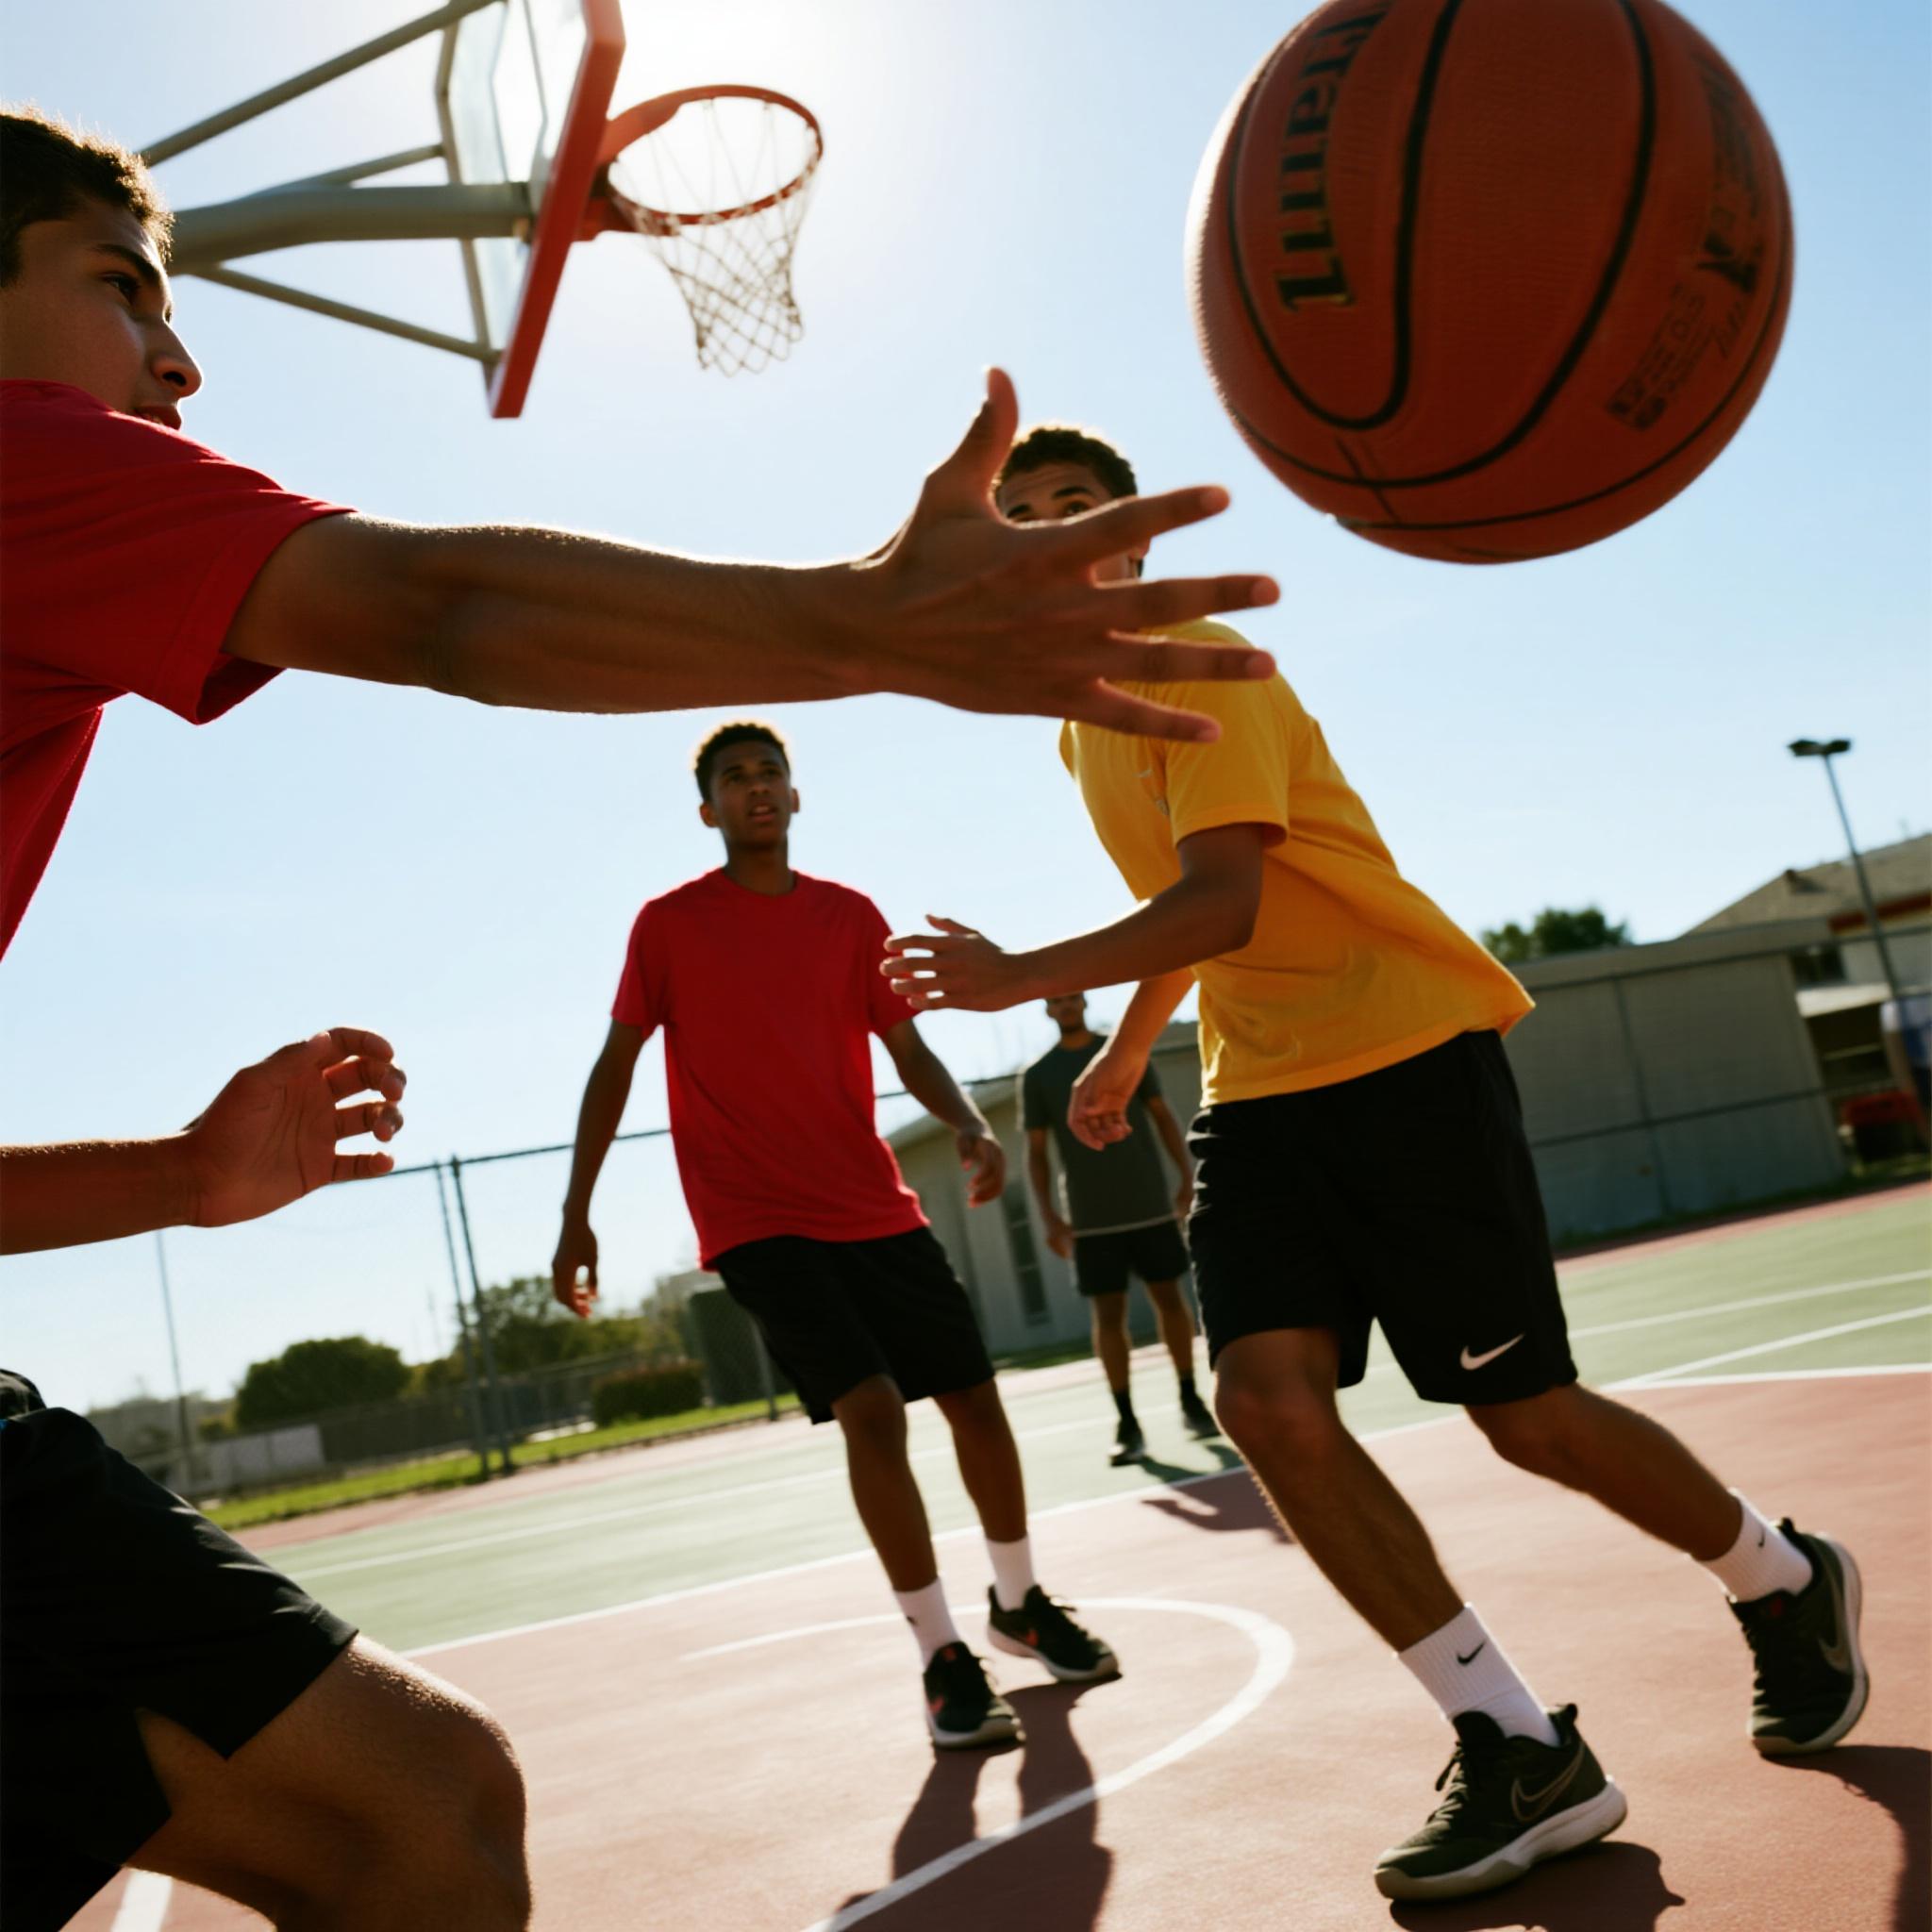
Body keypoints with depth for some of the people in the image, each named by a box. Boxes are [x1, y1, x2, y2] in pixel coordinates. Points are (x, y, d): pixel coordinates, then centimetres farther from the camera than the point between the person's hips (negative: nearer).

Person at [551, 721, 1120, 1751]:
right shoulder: (668, 923, 0)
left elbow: (909, 1049, 7)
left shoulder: (850, 915, 7)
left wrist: (971, 1128, -13)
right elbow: (614, 1066, 3)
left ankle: (1018, 1603, 30)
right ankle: (944, 1660, -7)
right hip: (755, 1222, -4)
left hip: (875, 1206, 4)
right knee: (872, 1408, -20)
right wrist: (575, 1217, -1)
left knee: (973, 1395, 5)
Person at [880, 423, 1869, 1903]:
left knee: (1526, 1413, -1)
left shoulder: (1199, 671, -12)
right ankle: (1522, 1754, -6)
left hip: (1406, 1057, -7)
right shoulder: (1087, 719, 15)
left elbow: (1220, 905, -25)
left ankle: (1789, 1585, 29)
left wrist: (1027, 980, -30)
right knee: (1268, 1397, -14)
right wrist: (1125, 1053, 31)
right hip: (1258, 1094, 7)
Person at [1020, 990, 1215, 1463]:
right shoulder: (1037, 1076, 2)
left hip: (1151, 1205, 1)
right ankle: (1128, 1423, 2)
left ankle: (1191, 1401, 21)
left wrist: (1187, 1176, -3)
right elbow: (1036, 1153, 4)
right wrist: (1050, 1216, -7)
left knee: (1169, 1298, 6)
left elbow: (1163, 1116, 7)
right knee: (1108, 1314, -3)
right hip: (1092, 1218, -1)